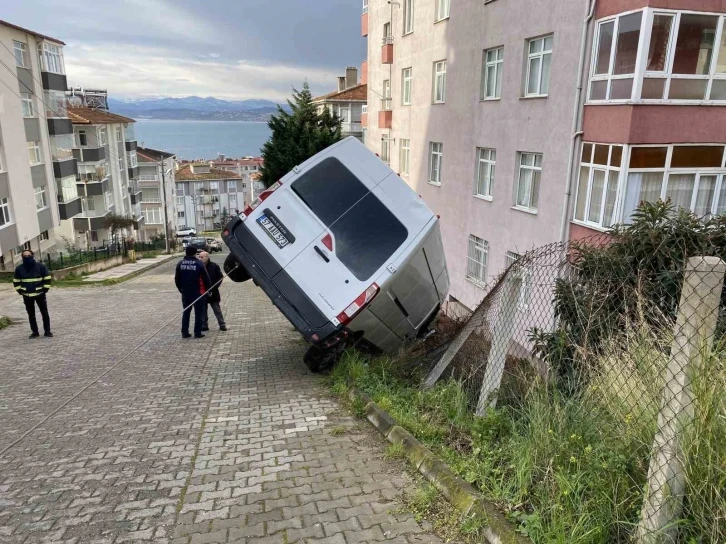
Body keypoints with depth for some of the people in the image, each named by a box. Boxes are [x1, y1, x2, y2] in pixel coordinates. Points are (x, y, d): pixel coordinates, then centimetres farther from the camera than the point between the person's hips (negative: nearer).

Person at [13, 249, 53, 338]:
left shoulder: (40, 266, -7)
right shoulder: (19, 268, -2)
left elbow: (47, 278, 0)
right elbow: (16, 281, 10)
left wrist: (45, 289, -4)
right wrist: (20, 291, 3)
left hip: (40, 294, -2)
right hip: (27, 296, 2)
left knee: (44, 313, 3)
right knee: (31, 314, 8)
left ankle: (47, 331, 11)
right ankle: (35, 332, 18)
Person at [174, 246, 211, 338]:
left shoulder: (180, 264, 3)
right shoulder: (199, 264, -11)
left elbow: (177, 279, 9)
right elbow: (206, 278, -9)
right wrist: (208, 290, 4)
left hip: (185, 293, 4)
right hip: (198, 293, -4)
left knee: (186, 312, 14)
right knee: (199, 313, 4)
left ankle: (184, 332, 15)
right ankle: (197, 333, 3)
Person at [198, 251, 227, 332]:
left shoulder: (214, 266, -7)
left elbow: (220, 277, -3)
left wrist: (213, 288, -9)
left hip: (212, 292, -2)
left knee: (217, 309, 4)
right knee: (203, 310, 10)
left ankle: (222, 325, 11)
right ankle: (204, 325, 20)